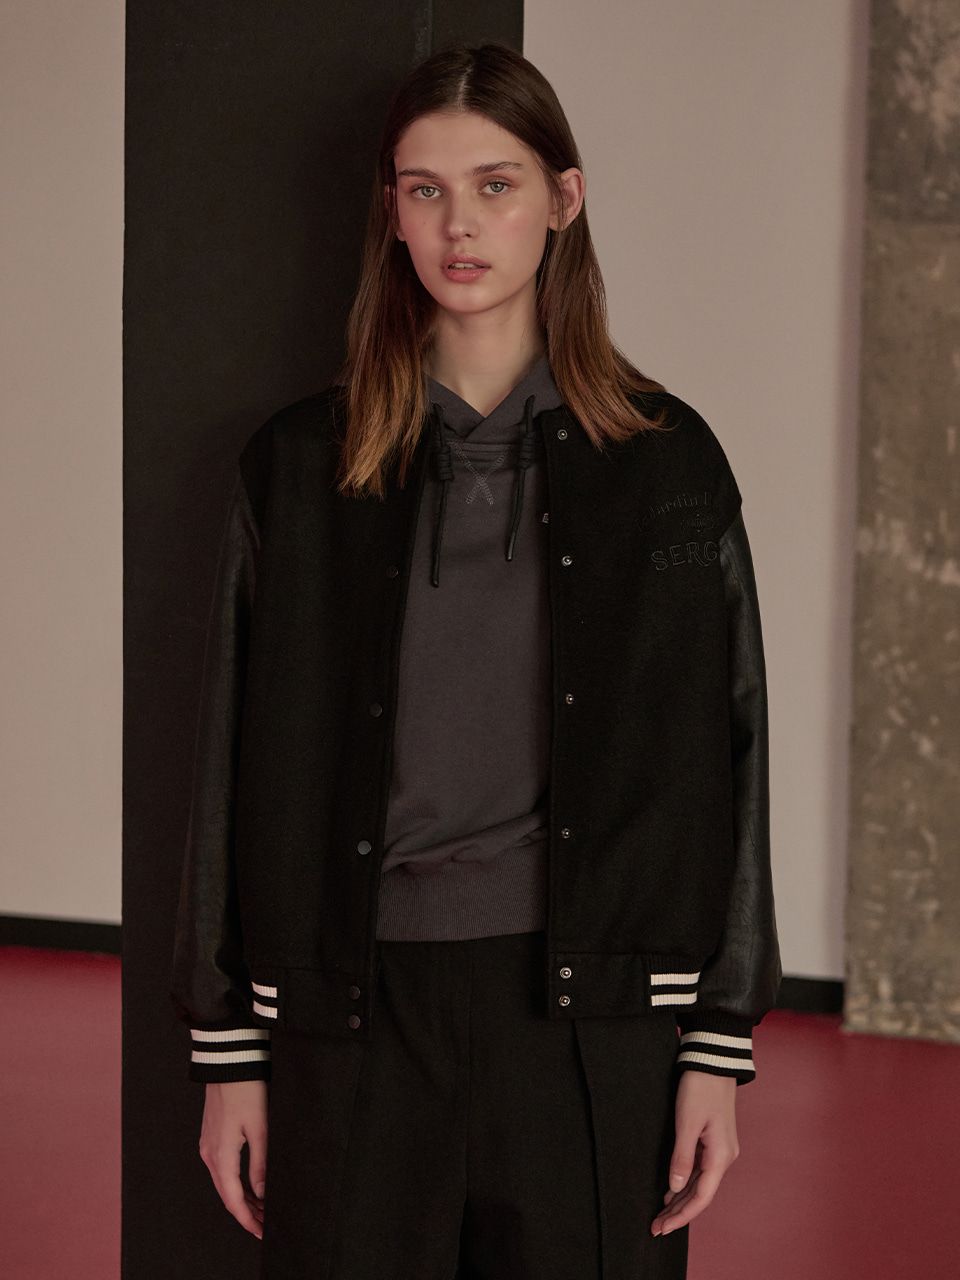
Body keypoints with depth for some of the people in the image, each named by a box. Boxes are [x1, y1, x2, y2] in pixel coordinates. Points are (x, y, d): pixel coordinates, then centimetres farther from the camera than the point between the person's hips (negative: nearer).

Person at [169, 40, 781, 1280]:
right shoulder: (300, 464, 4)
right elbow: (245, 763, 5)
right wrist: (229, 1053, 3)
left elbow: (719, 765, 3)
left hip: (591, 1012, 0)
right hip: (359, 1011, 1)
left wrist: (718, 1047, -1)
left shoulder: (666, 460, 2)